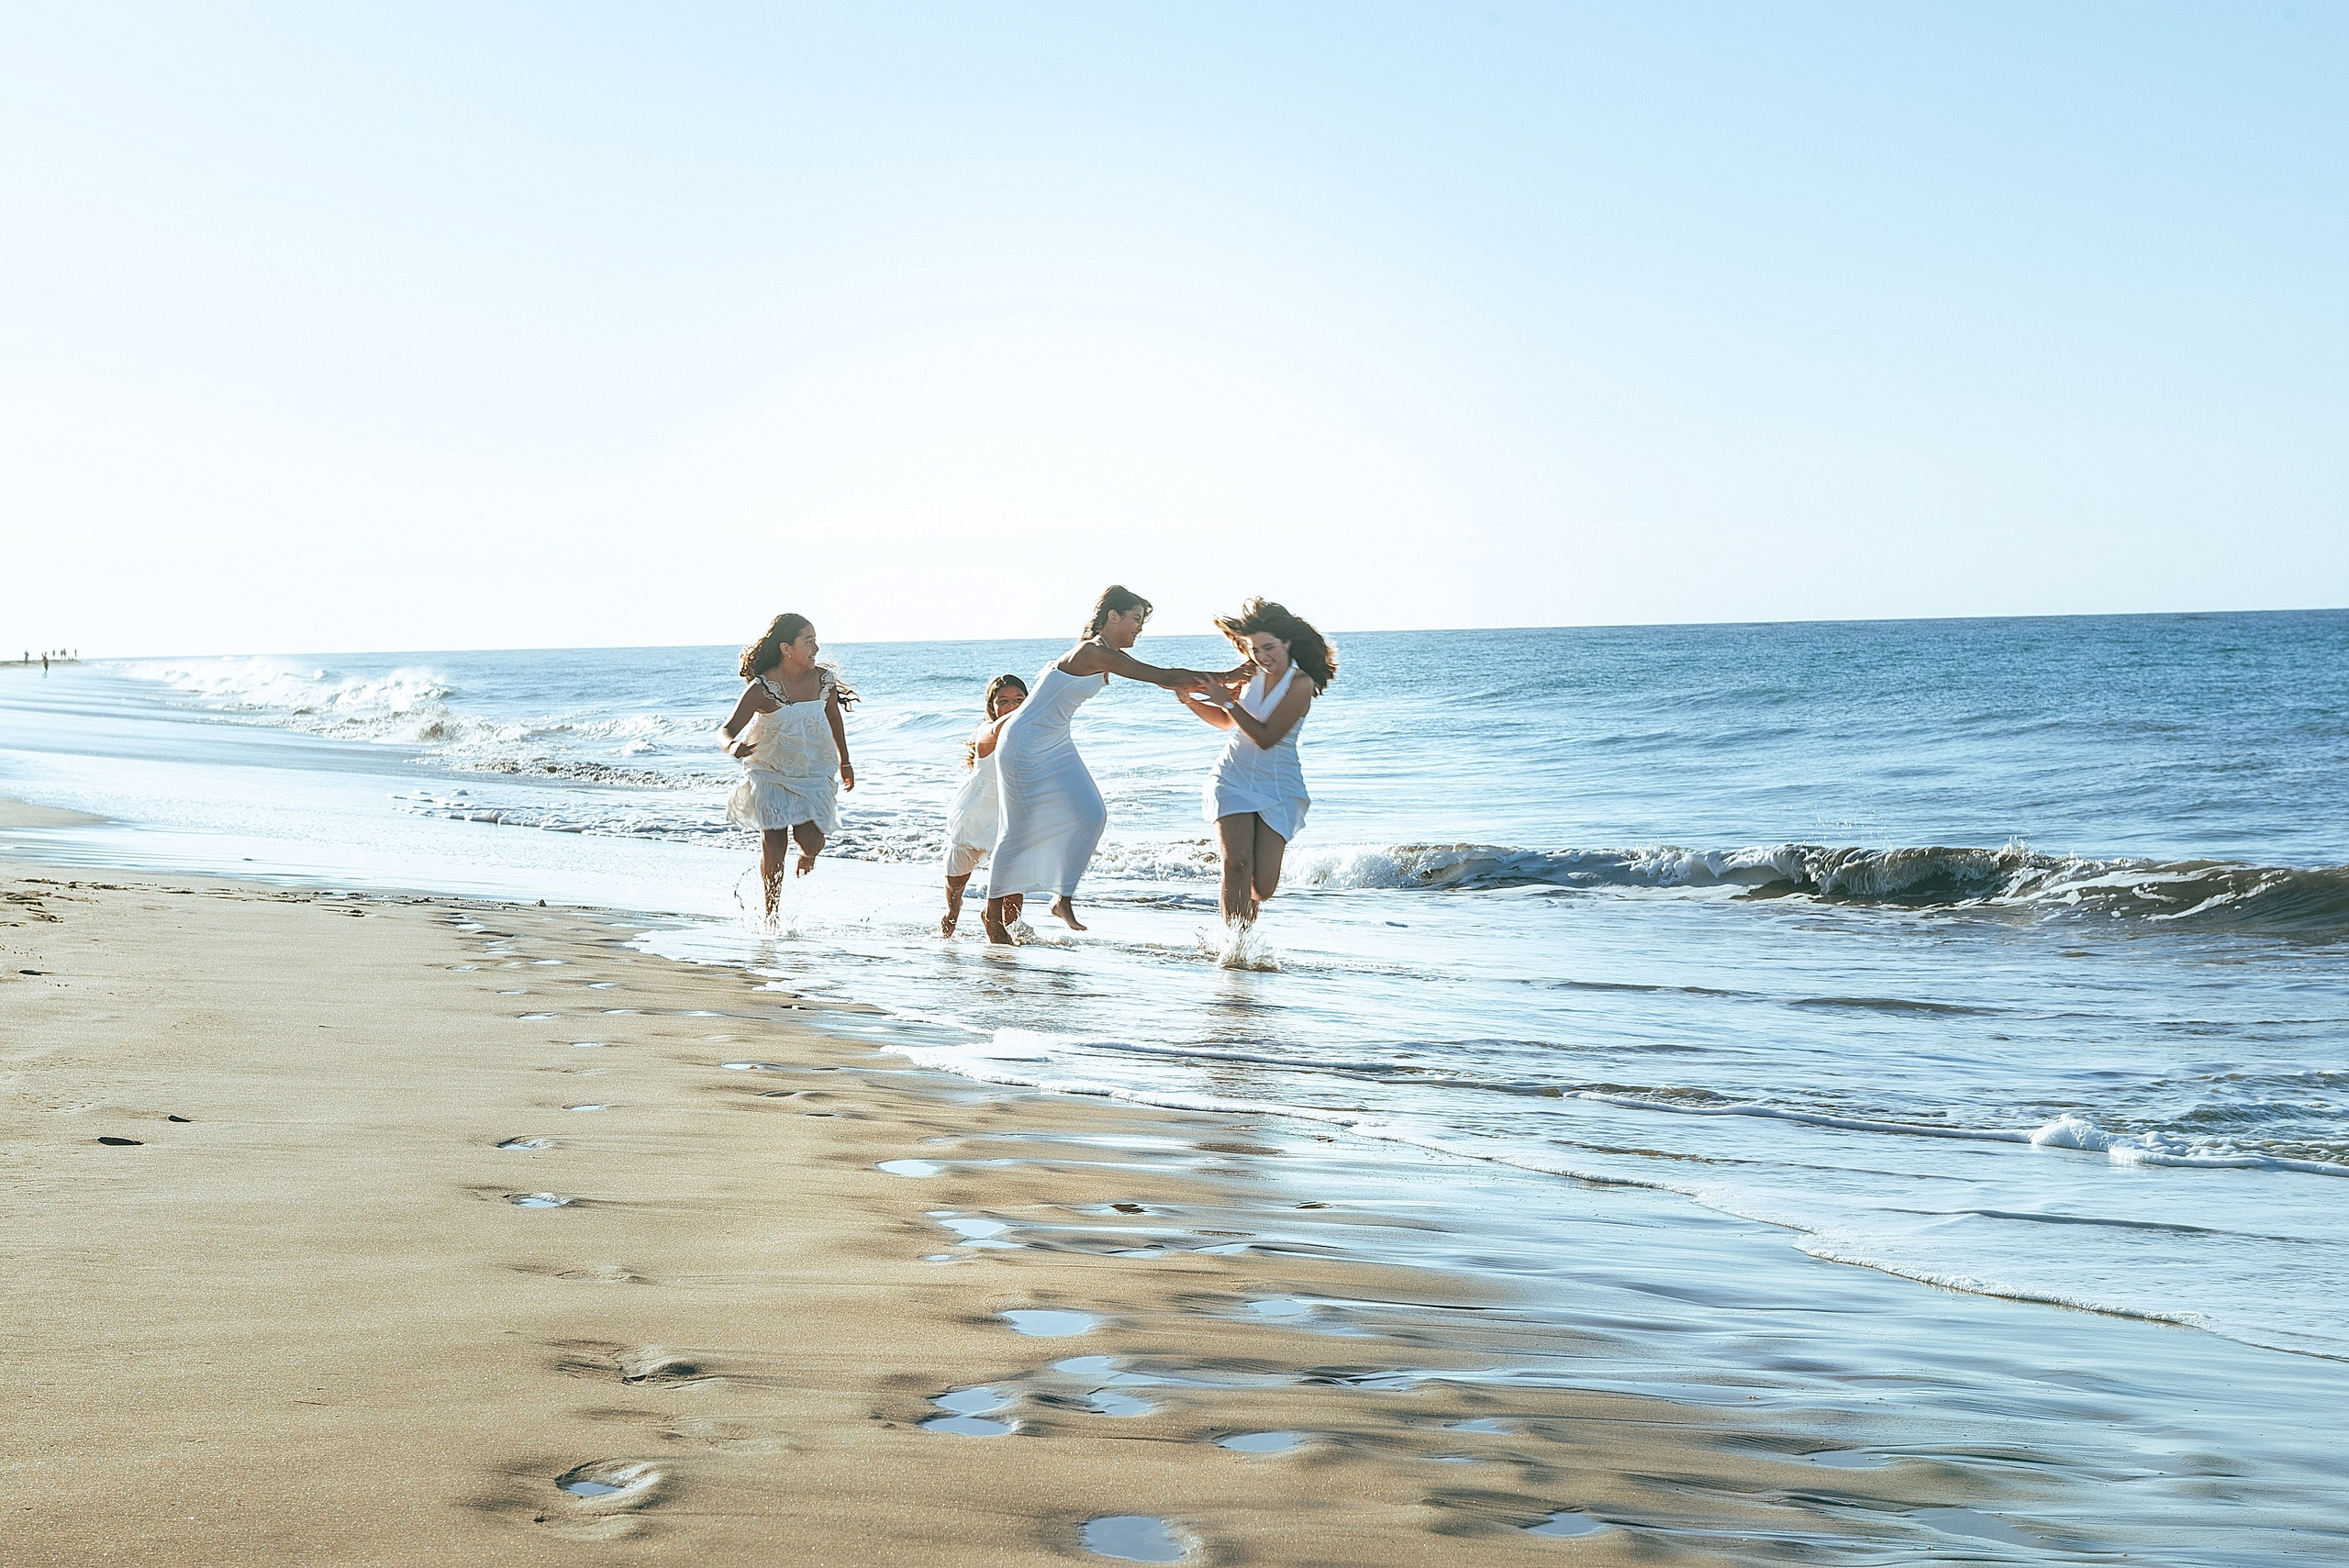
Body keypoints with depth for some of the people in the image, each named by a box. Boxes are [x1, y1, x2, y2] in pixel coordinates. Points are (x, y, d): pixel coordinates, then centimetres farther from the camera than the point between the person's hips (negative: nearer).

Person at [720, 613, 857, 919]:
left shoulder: (824, 679, -9)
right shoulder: (761, 689, -20)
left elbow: (834, 719, 11)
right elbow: (727, 729, -19)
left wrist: (845, 762, 22)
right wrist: (732, 747, -44)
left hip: (814, 773, 2)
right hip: (771, 773, -2)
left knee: (812, 840, -12)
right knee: (773, 846, -4)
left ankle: (808, 855, 29)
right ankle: (771, 914, 15)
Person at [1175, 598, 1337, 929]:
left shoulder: (1301, 684, -12)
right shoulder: (1250, 673, 3)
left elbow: (1266, 738, -18)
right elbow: (1227, 722, 20)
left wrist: (1228, 701, -18)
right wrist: (1191, 700, 3)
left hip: (1277, 788, -3)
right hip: (1233, 780, 3)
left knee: (1262, 886, -3)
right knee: (1237, 865, -19)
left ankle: (1247, 903, 34)